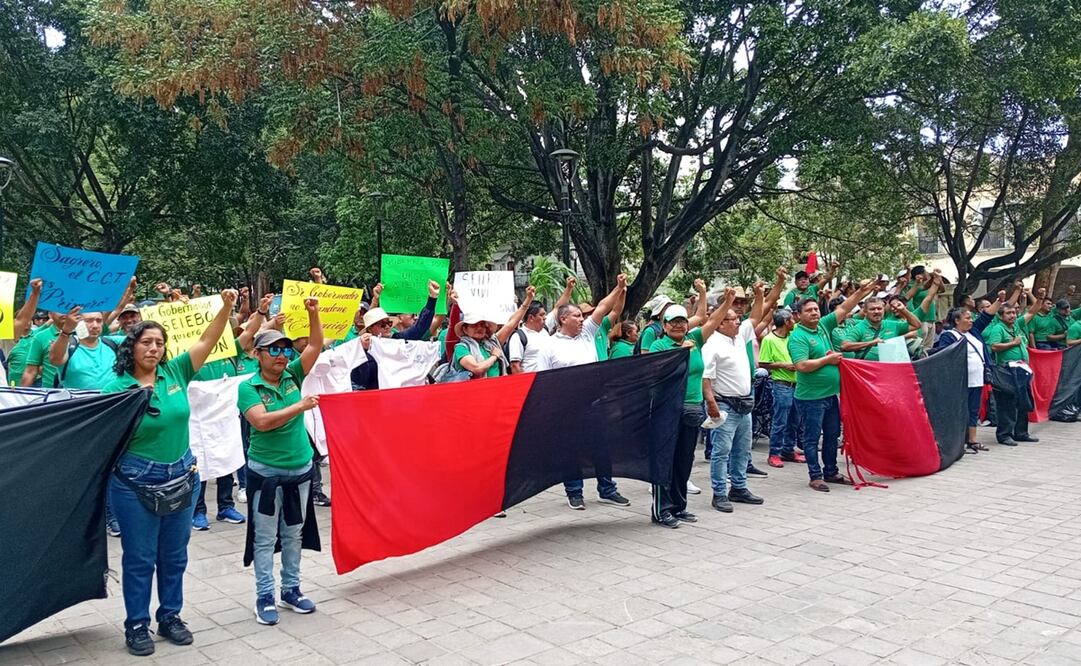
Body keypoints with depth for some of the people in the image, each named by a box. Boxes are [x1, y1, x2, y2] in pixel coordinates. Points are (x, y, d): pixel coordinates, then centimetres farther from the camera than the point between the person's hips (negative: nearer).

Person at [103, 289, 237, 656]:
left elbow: (207, 341, -4)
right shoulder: (116, 388, -9)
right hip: (135, 483, -4)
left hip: (182, 476, 4)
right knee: (139, 557, 7)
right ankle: (137, 625, 22)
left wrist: (227, 307, -15)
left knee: (175, 554, 15)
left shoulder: (175, 372, -1)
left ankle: (170, 616, 30)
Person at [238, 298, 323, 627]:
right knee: (265, 538, 6)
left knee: (294, 533, 15)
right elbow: (262, 421, -24)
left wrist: (313, 313, -19)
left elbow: (315, 345, -7)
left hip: (300, 468, 4)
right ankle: (265, 596, 16)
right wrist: (300, 406, -24)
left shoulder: (292, 376, 2)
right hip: (266, 472, -4)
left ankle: (291, 589, 28)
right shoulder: (248, 388, -9)